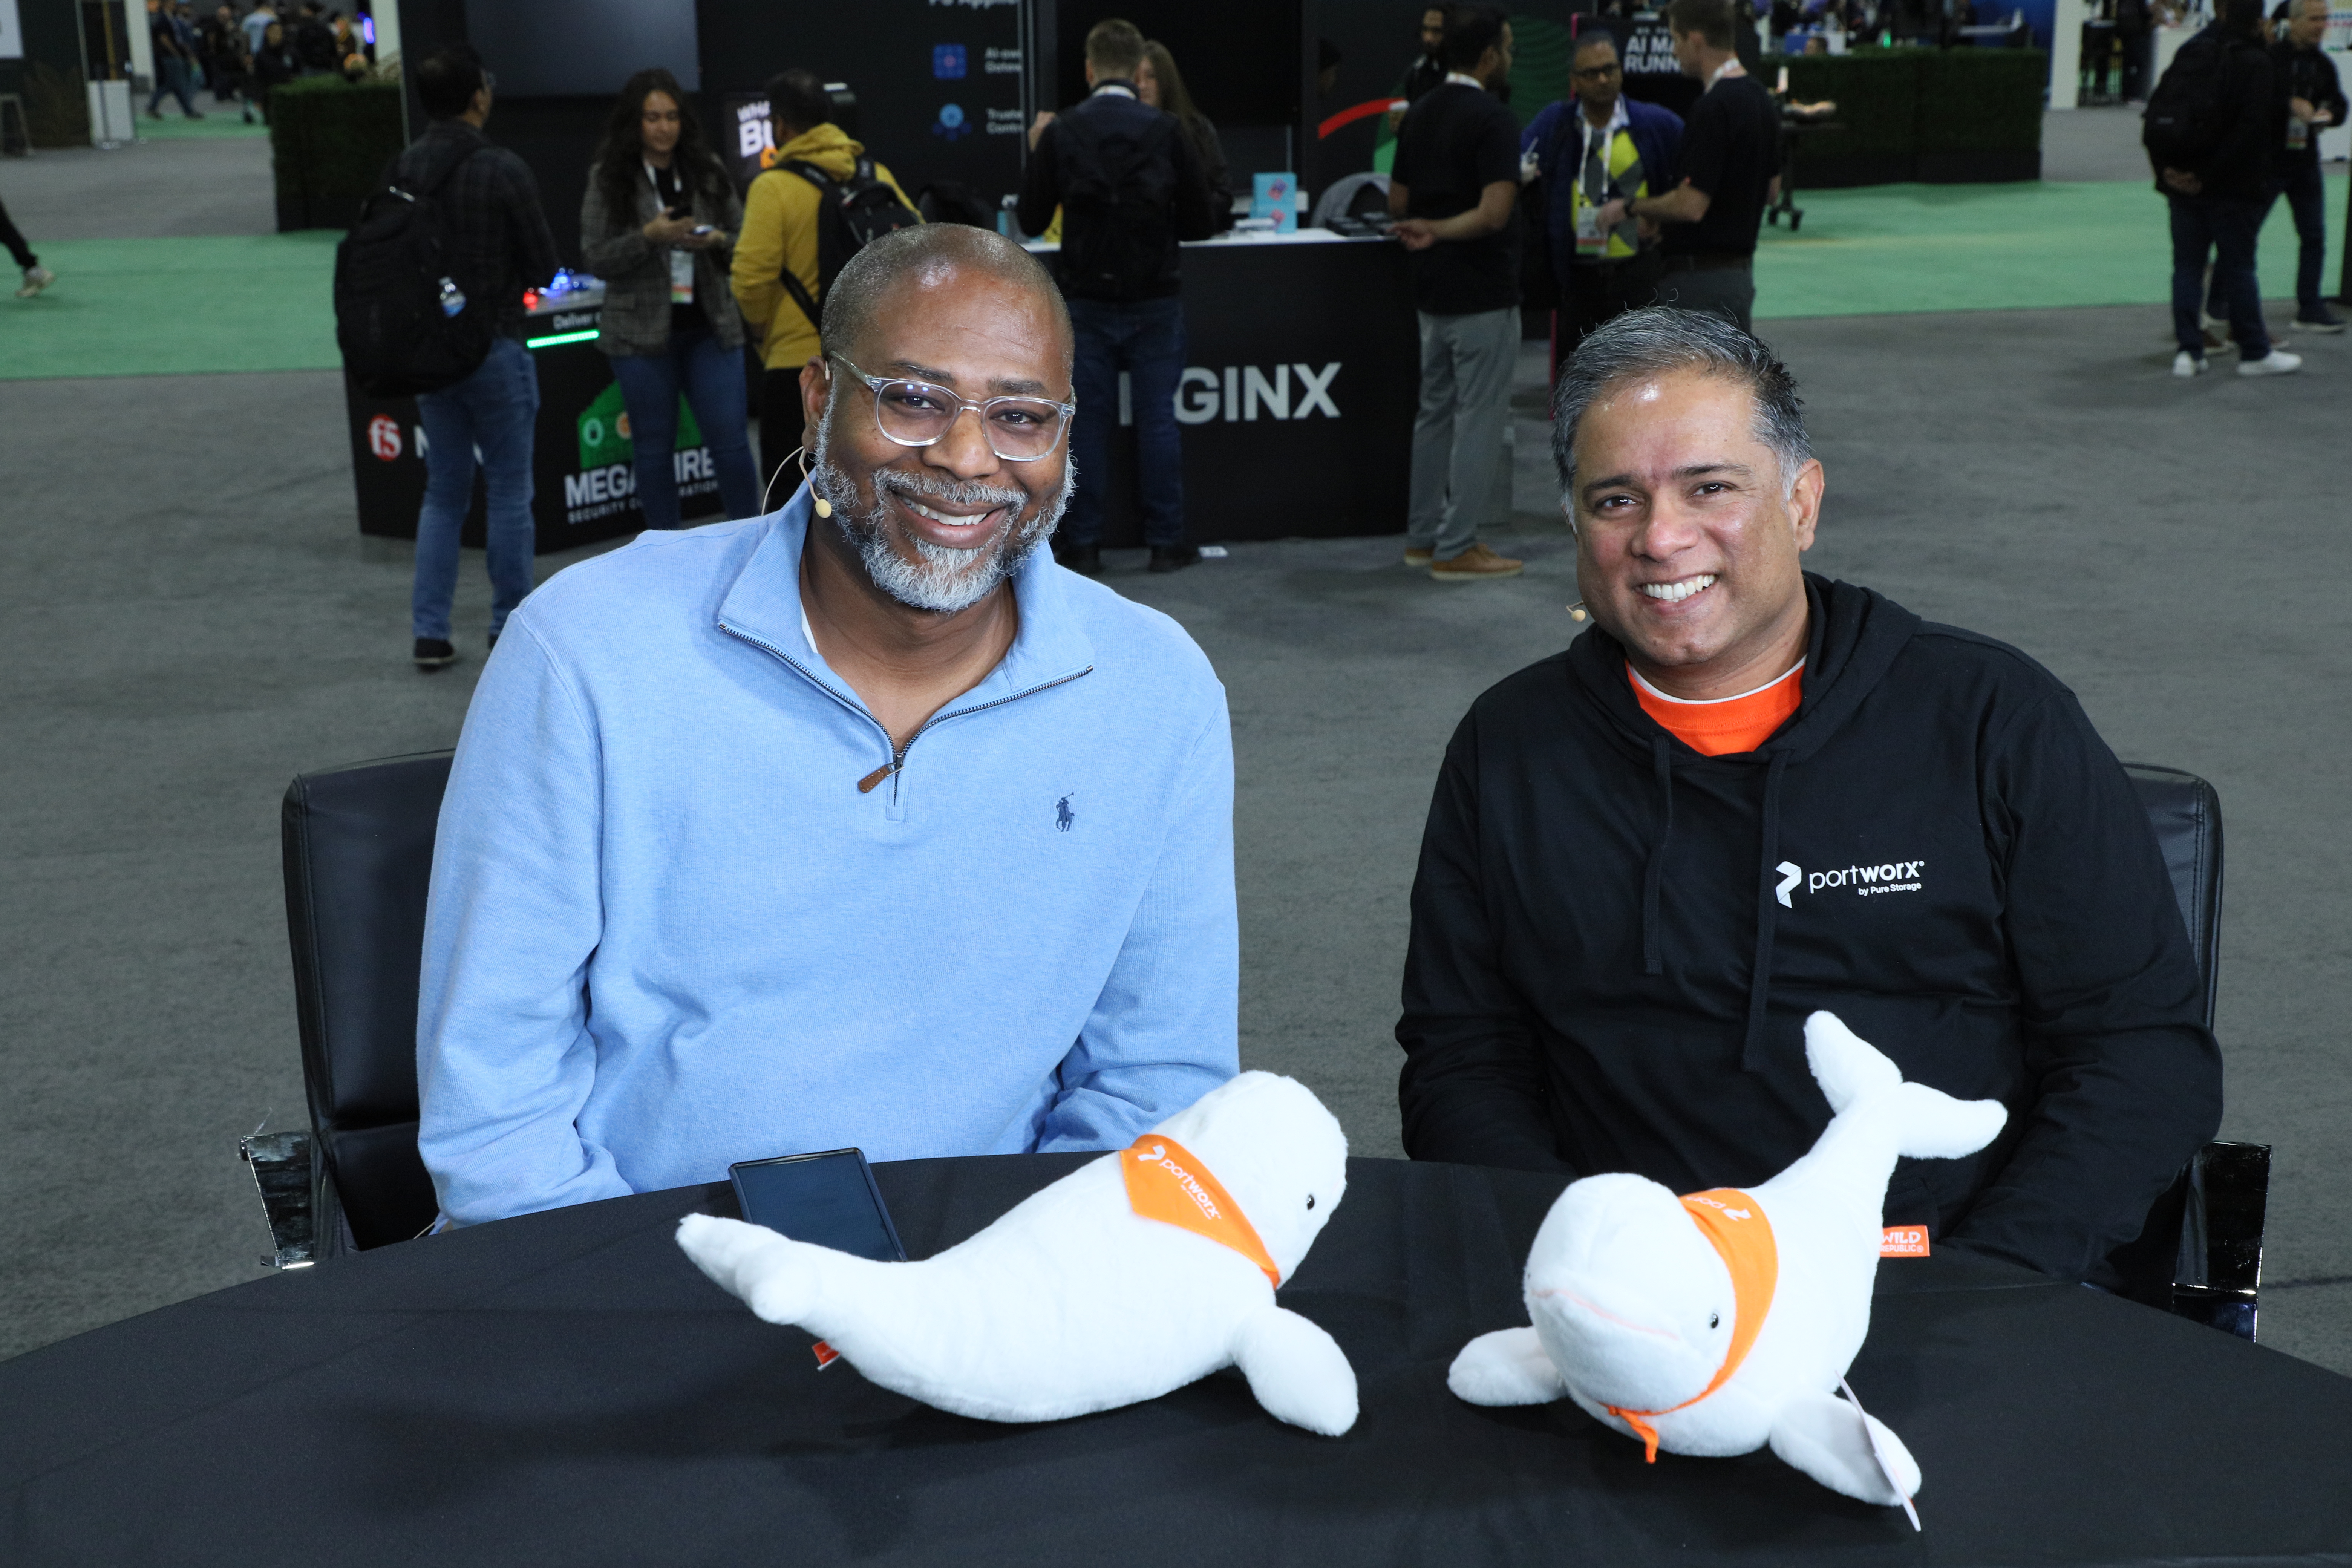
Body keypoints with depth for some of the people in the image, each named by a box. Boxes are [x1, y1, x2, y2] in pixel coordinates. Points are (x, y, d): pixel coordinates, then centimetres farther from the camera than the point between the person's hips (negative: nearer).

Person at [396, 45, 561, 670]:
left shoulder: (402, 171, 1)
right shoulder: (504, 171, -15)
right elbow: (544, 268, -10)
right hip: (494, 347, -5)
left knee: (444, 492, 15)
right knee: (509, 493, 7)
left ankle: (430, 633, 13)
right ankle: (510, 632, 13)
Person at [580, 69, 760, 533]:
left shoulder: (707, 171, 5)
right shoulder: (608, 180, -1)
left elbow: (744, 237, 10)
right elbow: (596, 259, -4)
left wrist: (717, 241, -12)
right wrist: (648, 238, -19)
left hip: (709, 327, 1)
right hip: (642, 334, -1)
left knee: (730, 440, -1)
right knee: (655, 448, 7)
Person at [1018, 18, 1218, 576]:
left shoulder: (1060, 134, -5)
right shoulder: (1167, 131, -6)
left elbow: (1031, 222, 2)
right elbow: (1201, 224, -2)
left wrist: (1038, 153, 14)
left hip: (1087, 301, 0)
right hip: (1154, 299, 0)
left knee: (1088, 421, 7)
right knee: (1157, 419, 6)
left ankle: (1083, 544, 10)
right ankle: (1166, 542, 9)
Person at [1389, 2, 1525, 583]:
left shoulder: (1419, 115, 8)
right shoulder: (1493, 119, -16)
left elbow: (1398, 202, 15)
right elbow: (1494, 213, -25)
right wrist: (1439, 231, -17)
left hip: (1433, 290, 8)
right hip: (1482, 294, -8)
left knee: (1437, 412, 16)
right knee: (1479, 420, -2)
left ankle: (1423, 536, 21)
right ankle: (1457, 549, 0)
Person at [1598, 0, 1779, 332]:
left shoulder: (1713, 107, -20)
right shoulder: (1761, 99, 10)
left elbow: (1691, 205, -23)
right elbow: (1771, 189, 18)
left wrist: (1630, 207, -9)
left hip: (1700, 277, -10)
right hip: (1741, 270, 10)